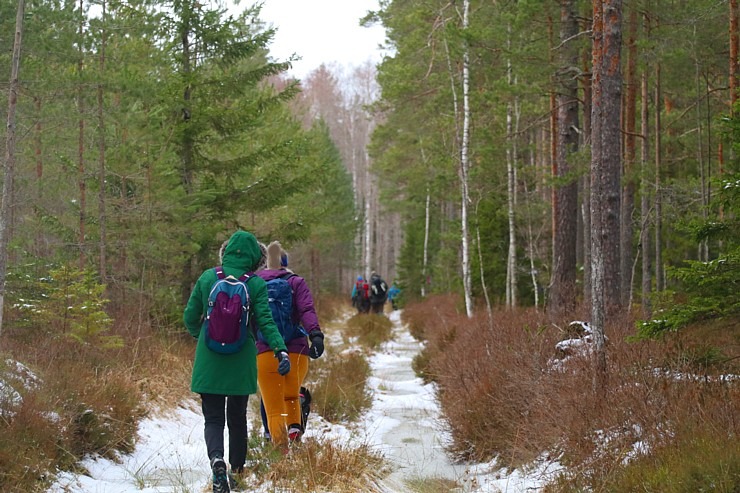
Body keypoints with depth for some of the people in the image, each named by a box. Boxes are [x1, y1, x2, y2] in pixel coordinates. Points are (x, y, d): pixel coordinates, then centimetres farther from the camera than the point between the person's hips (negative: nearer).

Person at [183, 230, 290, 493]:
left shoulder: (207, 278, -1)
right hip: (241, 362, 0)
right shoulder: (256, 284, -6)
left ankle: (216, 458, -25)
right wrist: (281, 350, -14)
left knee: (213, 418, 2)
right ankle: (236, 470, 23)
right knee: (237, 417, 17)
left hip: (209, 361, 0)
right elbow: (266, 321, -14)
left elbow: (190, 317, 6)